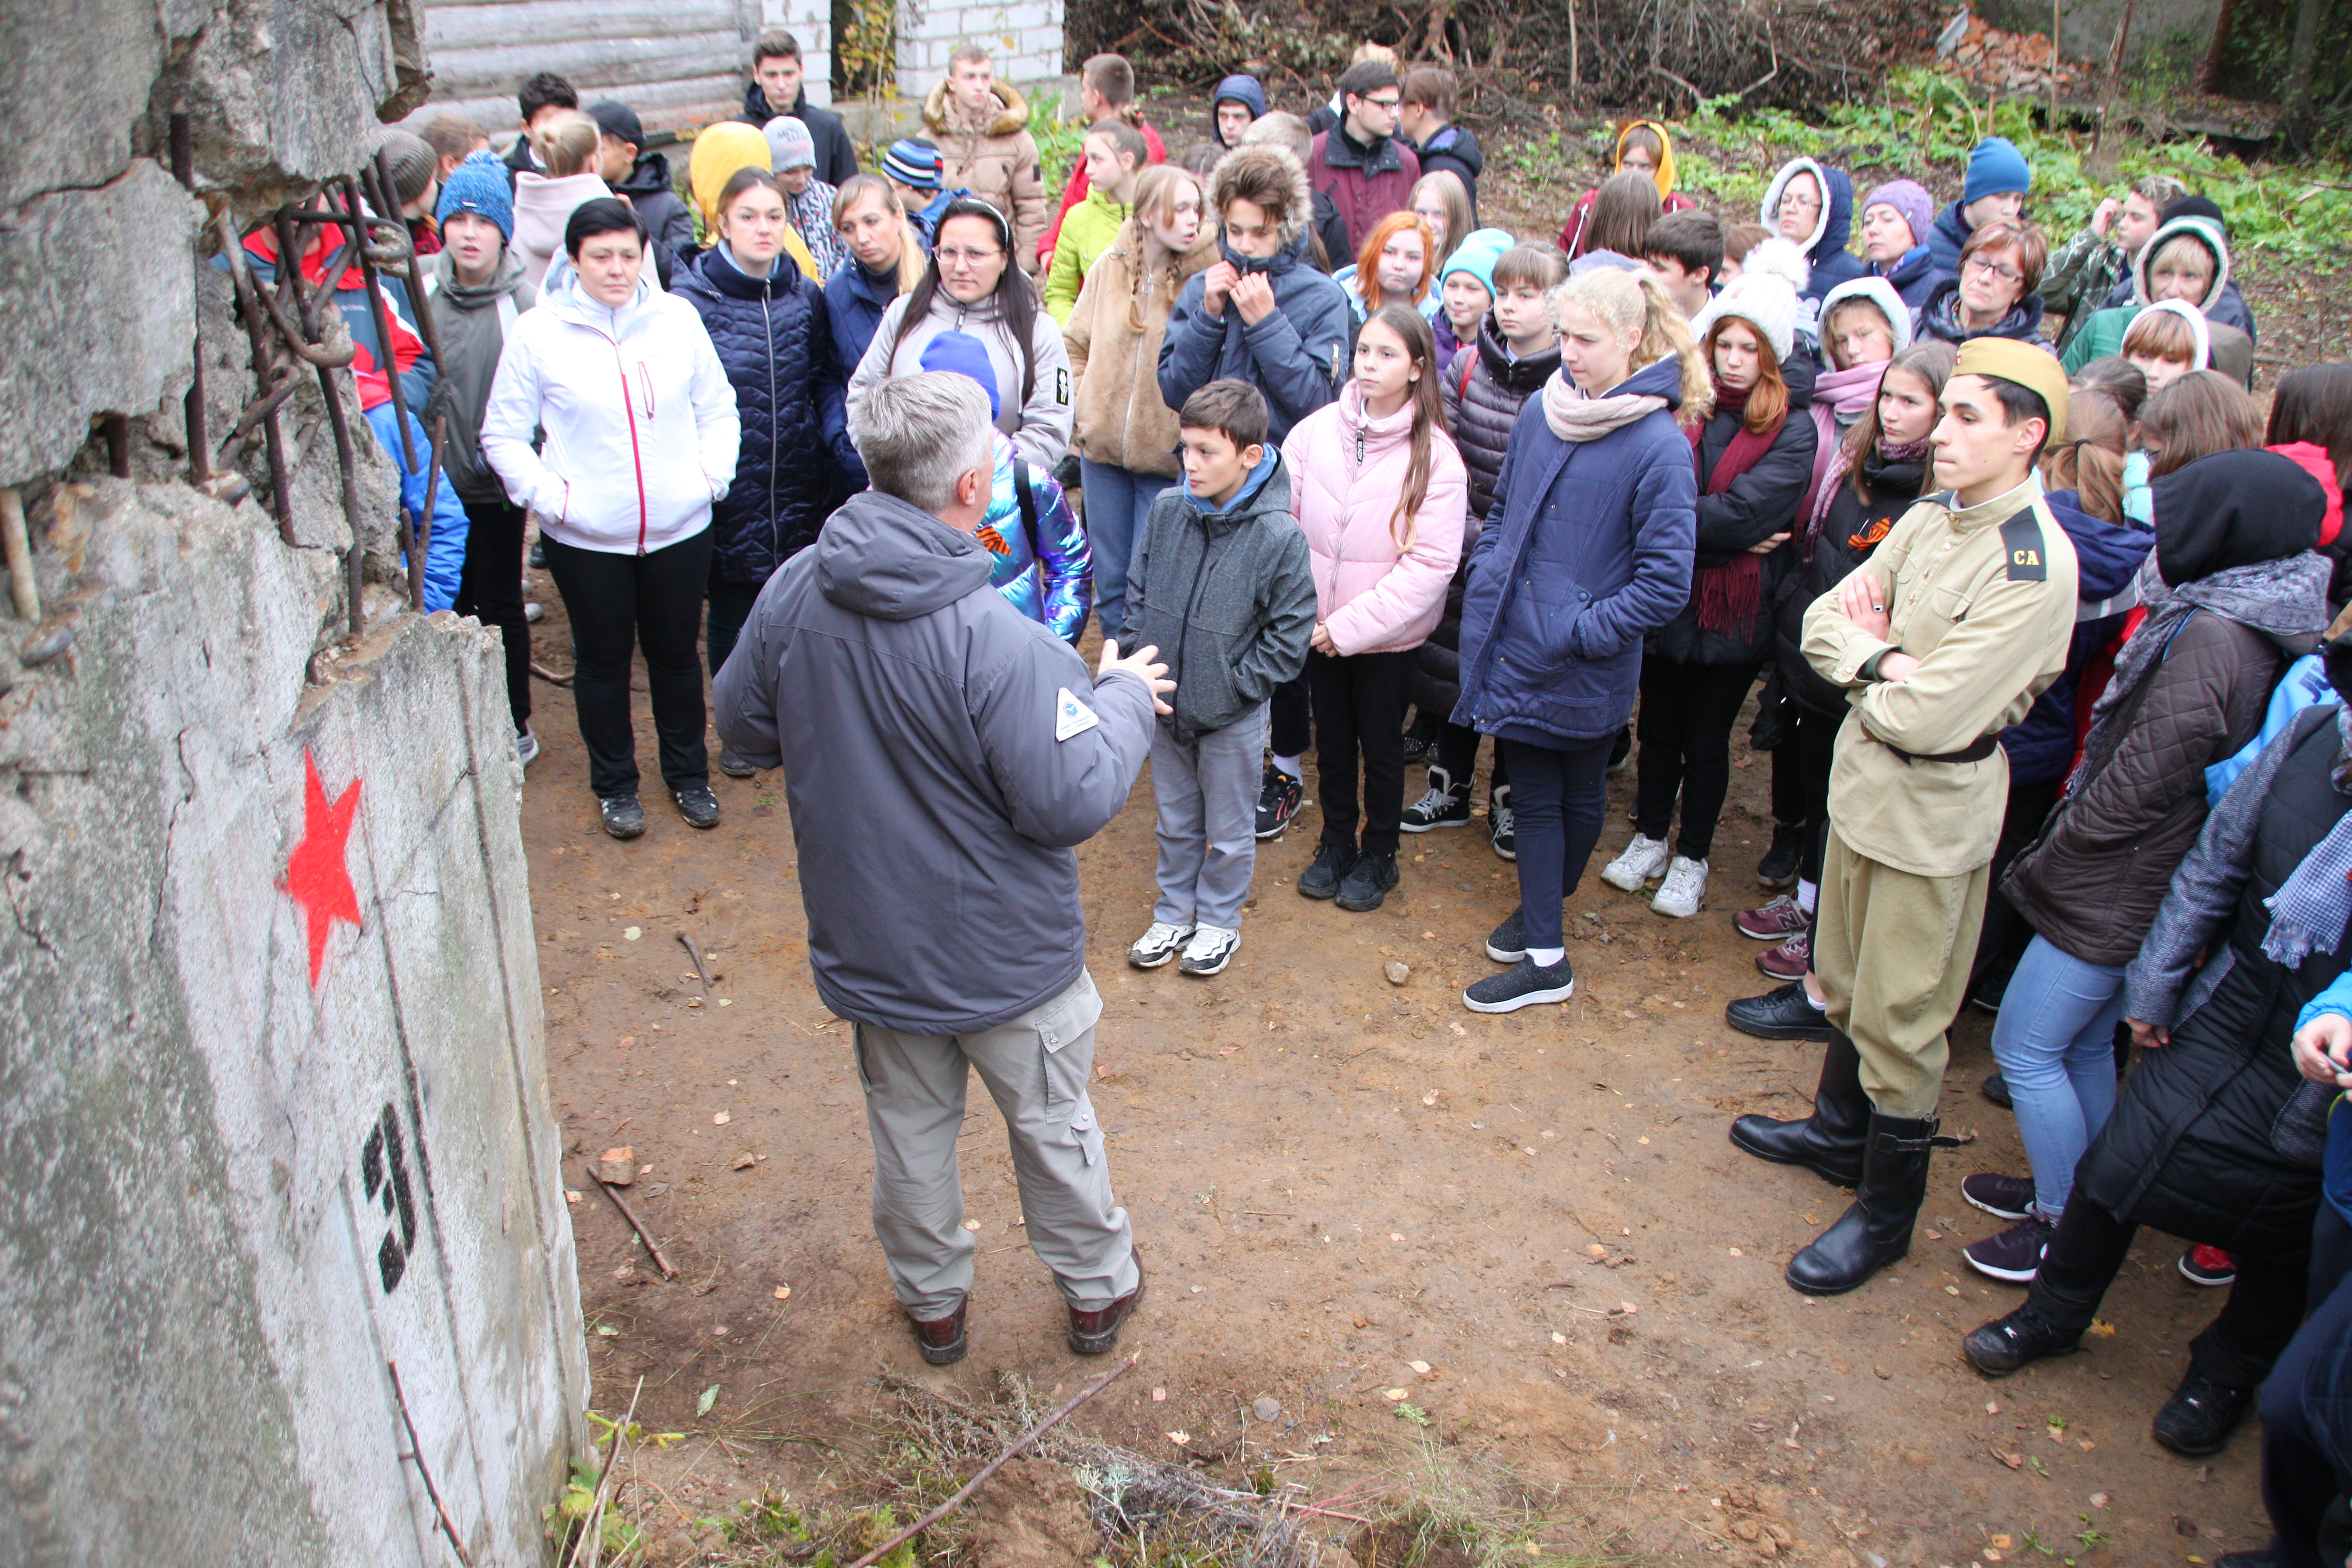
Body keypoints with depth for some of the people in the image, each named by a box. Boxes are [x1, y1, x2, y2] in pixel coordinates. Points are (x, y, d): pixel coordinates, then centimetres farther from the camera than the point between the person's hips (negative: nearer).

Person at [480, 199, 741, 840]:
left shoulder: (678, 318, -1)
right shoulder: (537, 332, -6)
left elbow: (718, 408, 10)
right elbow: (503, 435, -1)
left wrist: (712, 474, -3)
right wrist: (549, 496, -12)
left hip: (680, 528, 2)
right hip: (585, 539, -1)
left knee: (677, 651, 15)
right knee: (603, 659, 13)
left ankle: (688, 774, 35)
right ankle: (614, 784, 31)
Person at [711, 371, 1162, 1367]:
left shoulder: (792, 593, -13)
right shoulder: (998, 643, -32)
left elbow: (744, 728, 3)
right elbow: (1073, 802, -25)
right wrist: (1125, 697, -9)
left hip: (867, 941, 4)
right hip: (1006, 953, -4)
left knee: (910, 1133, 24)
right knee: (1053, 1128, 20)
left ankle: (932, 1303, 44)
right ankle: (1097, 1289, 42)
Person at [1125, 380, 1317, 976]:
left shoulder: (1278, 536, -20)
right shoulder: (1167, 509, -8)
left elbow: (1290, 633, -13)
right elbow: (1138, 592, 6)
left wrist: (1235, 687, -14)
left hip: (1234, 718, -4)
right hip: (1164, 704, 4)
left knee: (1229, 832, 16)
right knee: (1175, 822, 22)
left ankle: (1219, 920, 37)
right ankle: (1174, 913, 41)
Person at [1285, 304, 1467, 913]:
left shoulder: (1435, 456, -15)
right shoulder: (1318, 429, -7)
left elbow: (1431, 564, -17)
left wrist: (1351, 625, -20)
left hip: (1387, 632, -3)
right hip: (1317, 625, 3)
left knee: (1381, 747, 13)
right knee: (1332, 741, 18)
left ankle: (1379, 856, 33)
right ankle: (1337, 843, 39)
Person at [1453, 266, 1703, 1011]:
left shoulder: (1659, 446, -17)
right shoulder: (1540, 411, 1)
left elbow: (1666, 580, -17)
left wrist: (1580, 631, -18)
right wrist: (1485, 586, 6)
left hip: (1585, 671, -5)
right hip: (1514, 649, 5)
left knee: (1579, 797, 15)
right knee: (1532, 797, 14)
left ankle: (1544, 915, 33)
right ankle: (1544, 956, 27)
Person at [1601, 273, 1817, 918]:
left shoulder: (1791, 430, -8)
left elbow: (1743, 513, -19)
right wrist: (1718, 533, -18)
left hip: (1733, 613, -3)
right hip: (1667, 602, 3)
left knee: (1706, 741, 10)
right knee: (1658, 728, 16)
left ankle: (1691, 859, 26)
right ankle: (1650, 838, 35)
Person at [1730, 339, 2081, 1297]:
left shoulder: (2035, 569, -23)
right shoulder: (1929, 520, 1)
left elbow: (1928, 715, -27)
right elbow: (1823, 621, 2)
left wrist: (1864, 659, -9)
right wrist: (1886, 661, -18)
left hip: (1935, 812, -8)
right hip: (1864, 778, 8)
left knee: (1898, 1019, 5)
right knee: (1847, 984, 23)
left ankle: (1886, 1211, 22)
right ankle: (1839, 1131, 45)